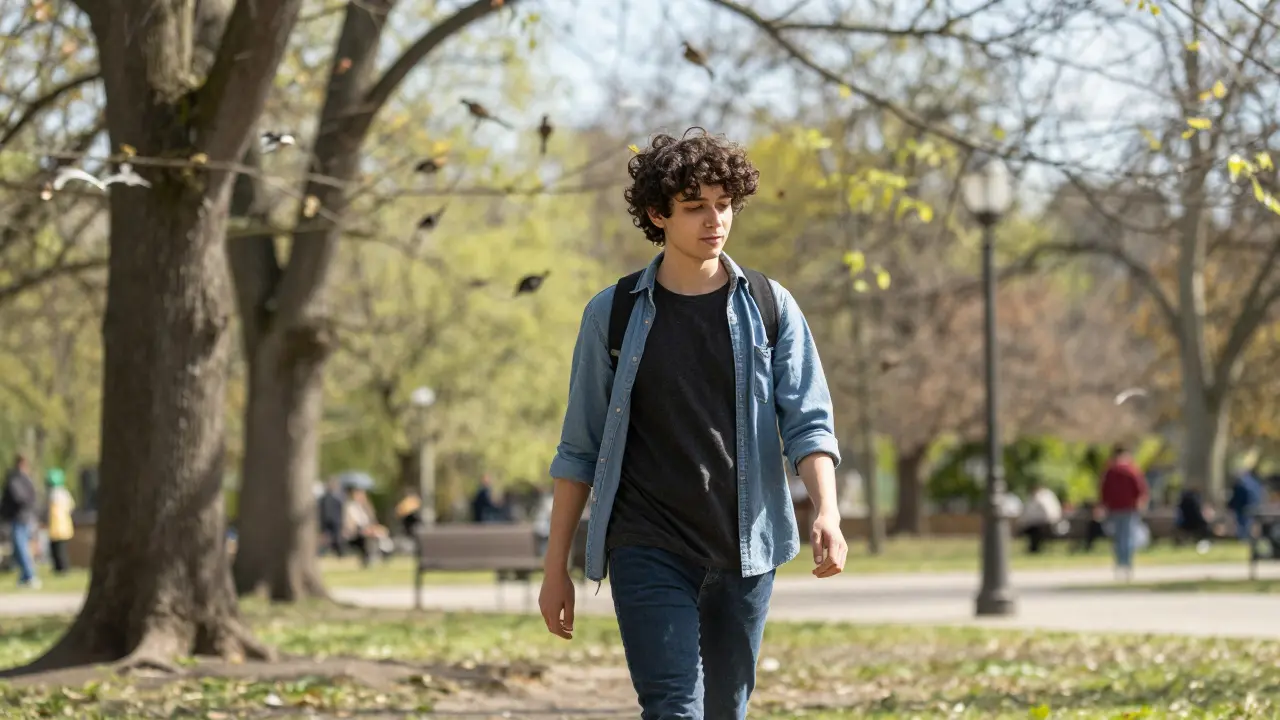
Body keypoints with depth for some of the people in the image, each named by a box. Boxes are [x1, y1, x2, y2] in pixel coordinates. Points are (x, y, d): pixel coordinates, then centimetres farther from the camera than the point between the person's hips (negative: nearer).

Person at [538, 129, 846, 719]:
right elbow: (578, 449, 7)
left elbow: (809, 423, 0)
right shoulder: (613, 314, 3)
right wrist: (556, 568, 5)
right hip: (648, 552, -2)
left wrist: (827, 514, -19)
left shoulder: (771, 309, 5)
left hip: (744, 550, 2)